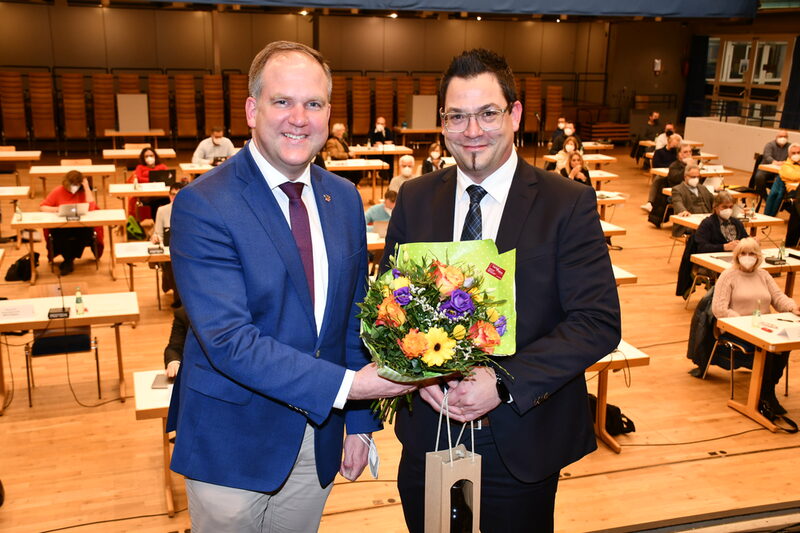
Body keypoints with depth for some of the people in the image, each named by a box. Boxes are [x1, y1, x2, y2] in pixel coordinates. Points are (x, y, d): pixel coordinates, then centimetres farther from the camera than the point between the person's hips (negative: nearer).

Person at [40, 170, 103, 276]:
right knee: (61, 234, -34)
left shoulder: (84, 191, 3)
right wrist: (55, 209, -17)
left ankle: (68, 260, -9)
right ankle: (69, 261, -6)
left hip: (82, 225, 0)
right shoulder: (58, 191, 3)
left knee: (86, 233, -33)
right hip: (60, 226, 0)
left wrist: (86, 187, -12)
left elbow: (91, 208, -15)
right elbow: (42, 207, 3)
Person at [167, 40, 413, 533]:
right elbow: (228, 340, -24)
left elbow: (354, 316, 7)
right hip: (234, 443, -4)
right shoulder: (202, 205, -17)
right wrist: (345, 386, -26)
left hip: (319, 437, 5)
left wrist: (359, 422, 8)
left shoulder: (345, 199, 2)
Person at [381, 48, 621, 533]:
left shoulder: (569, 204, -10)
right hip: (428, 434, 3)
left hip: (521, 443, -2)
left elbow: (600, 322, -14)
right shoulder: (415, 199, 1)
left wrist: (503, 381, -23)